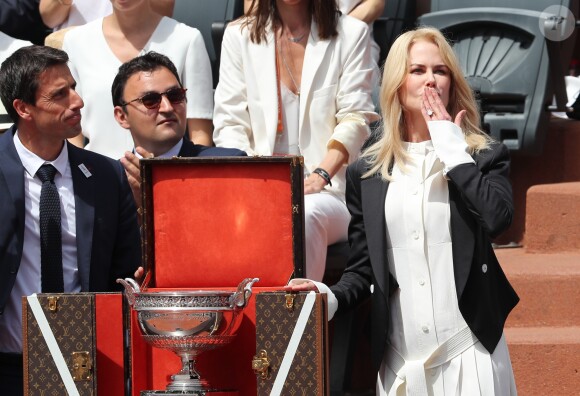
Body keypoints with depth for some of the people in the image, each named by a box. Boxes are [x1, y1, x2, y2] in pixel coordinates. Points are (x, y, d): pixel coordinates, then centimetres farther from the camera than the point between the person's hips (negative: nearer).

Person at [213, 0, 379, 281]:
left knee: (306, 214, -37)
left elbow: (355, 120, 2)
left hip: (328, 190, -1)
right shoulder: (238, 35, 15)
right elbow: (229, 124, 9)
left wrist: (321, 175, -16)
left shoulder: (351, 34, 11)